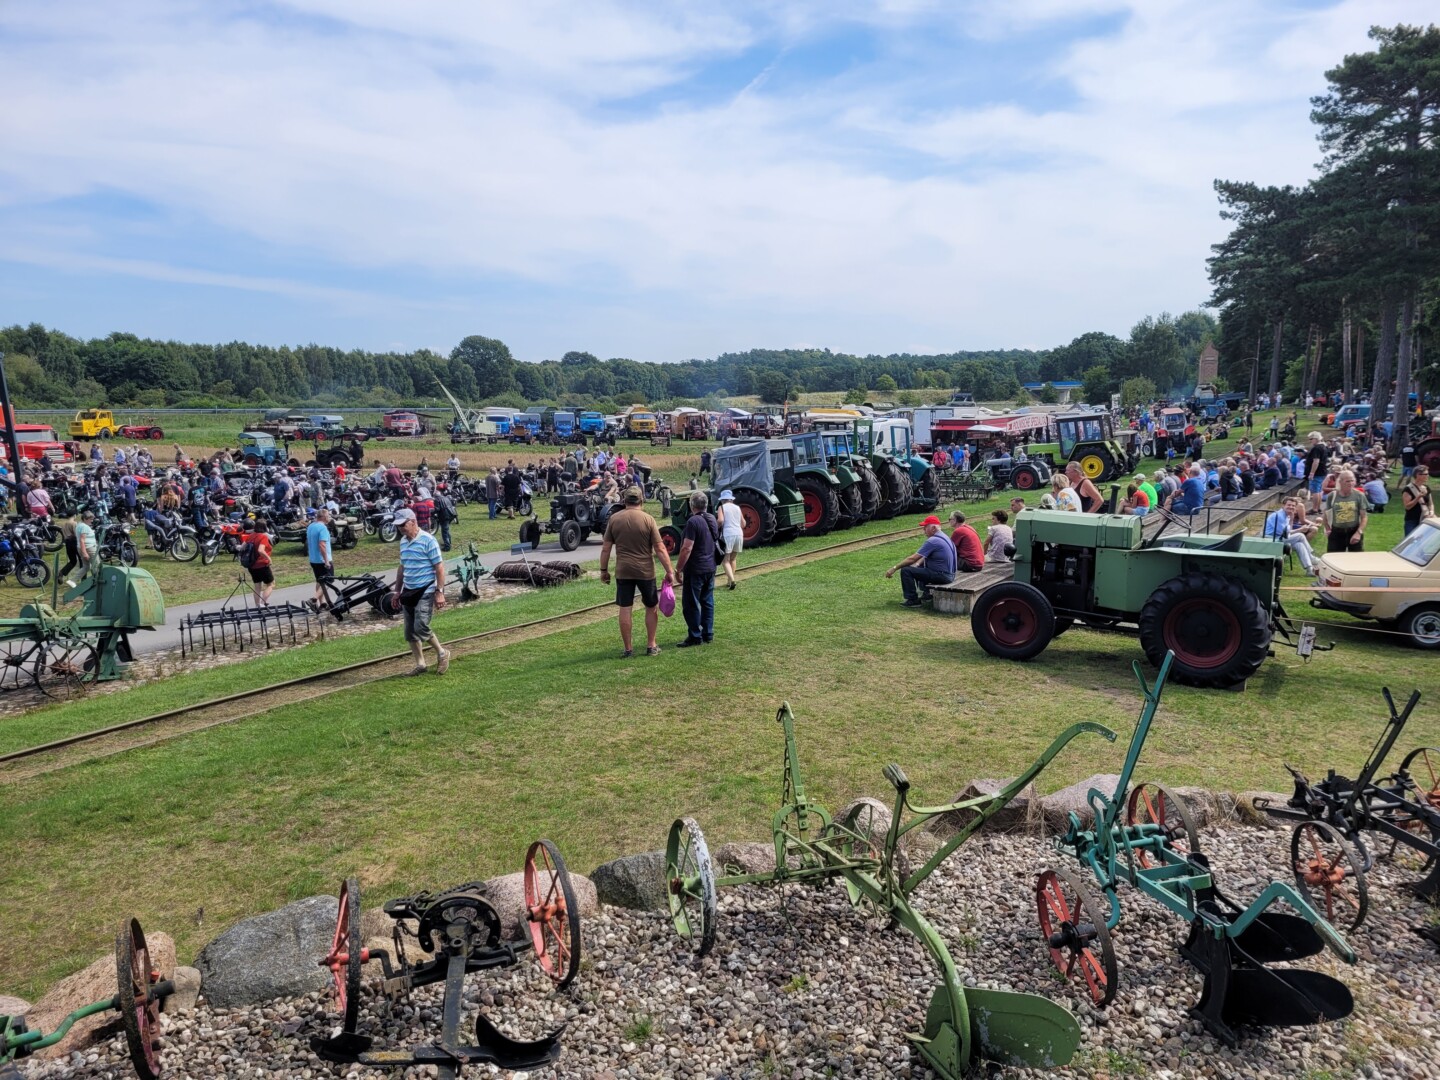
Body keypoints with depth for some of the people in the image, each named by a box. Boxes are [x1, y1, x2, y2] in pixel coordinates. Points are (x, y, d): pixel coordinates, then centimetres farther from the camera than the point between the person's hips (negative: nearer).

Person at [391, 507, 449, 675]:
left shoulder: (428, 540, -12)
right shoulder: (403, 541, 10)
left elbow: (439, 567, -12)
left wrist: (440, 592, -16)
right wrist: (397, 591, 18)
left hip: (426, 591, -7)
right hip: (408, 591, 7)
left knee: (421, 627, -16)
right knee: (410, 632, 7)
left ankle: (442, 654, 6)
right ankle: (420, 664, 19)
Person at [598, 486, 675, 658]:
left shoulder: (614, 519, 0)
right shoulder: (648, 519, -7)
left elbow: (605, 549, 2)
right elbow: (660, 549, -8)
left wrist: (603, 570, 12)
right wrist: (669, 571, -3)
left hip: (623, 571, 1)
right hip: (645, 571, -1)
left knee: (625, 610, 7)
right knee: (652, 608, 15)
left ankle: (628, 649, 12)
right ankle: (651, 646, 19)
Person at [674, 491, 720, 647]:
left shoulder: (693, 522, -19)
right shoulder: (712, 519, 7)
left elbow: (687, 548, -22)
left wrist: (678, 569, -16)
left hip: (695, 570, -8)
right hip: (710, 568, 8)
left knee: (690, 604, 0)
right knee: (707, 601, 14)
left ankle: (695, 637, 3)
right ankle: (708, 634, 19)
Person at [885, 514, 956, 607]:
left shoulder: (932, 541, -20)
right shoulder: (942, 537, 11)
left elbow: (912, 558, -18)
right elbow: (926, 556, 19)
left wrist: (894, 568, -11)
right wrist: (917, 564, 2)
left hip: (942, 576, -10)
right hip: (949, 574, 10)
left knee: (905, 571, -14)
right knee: (919, 567, 31)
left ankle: (913, 600, -5)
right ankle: (926, 593, 32)